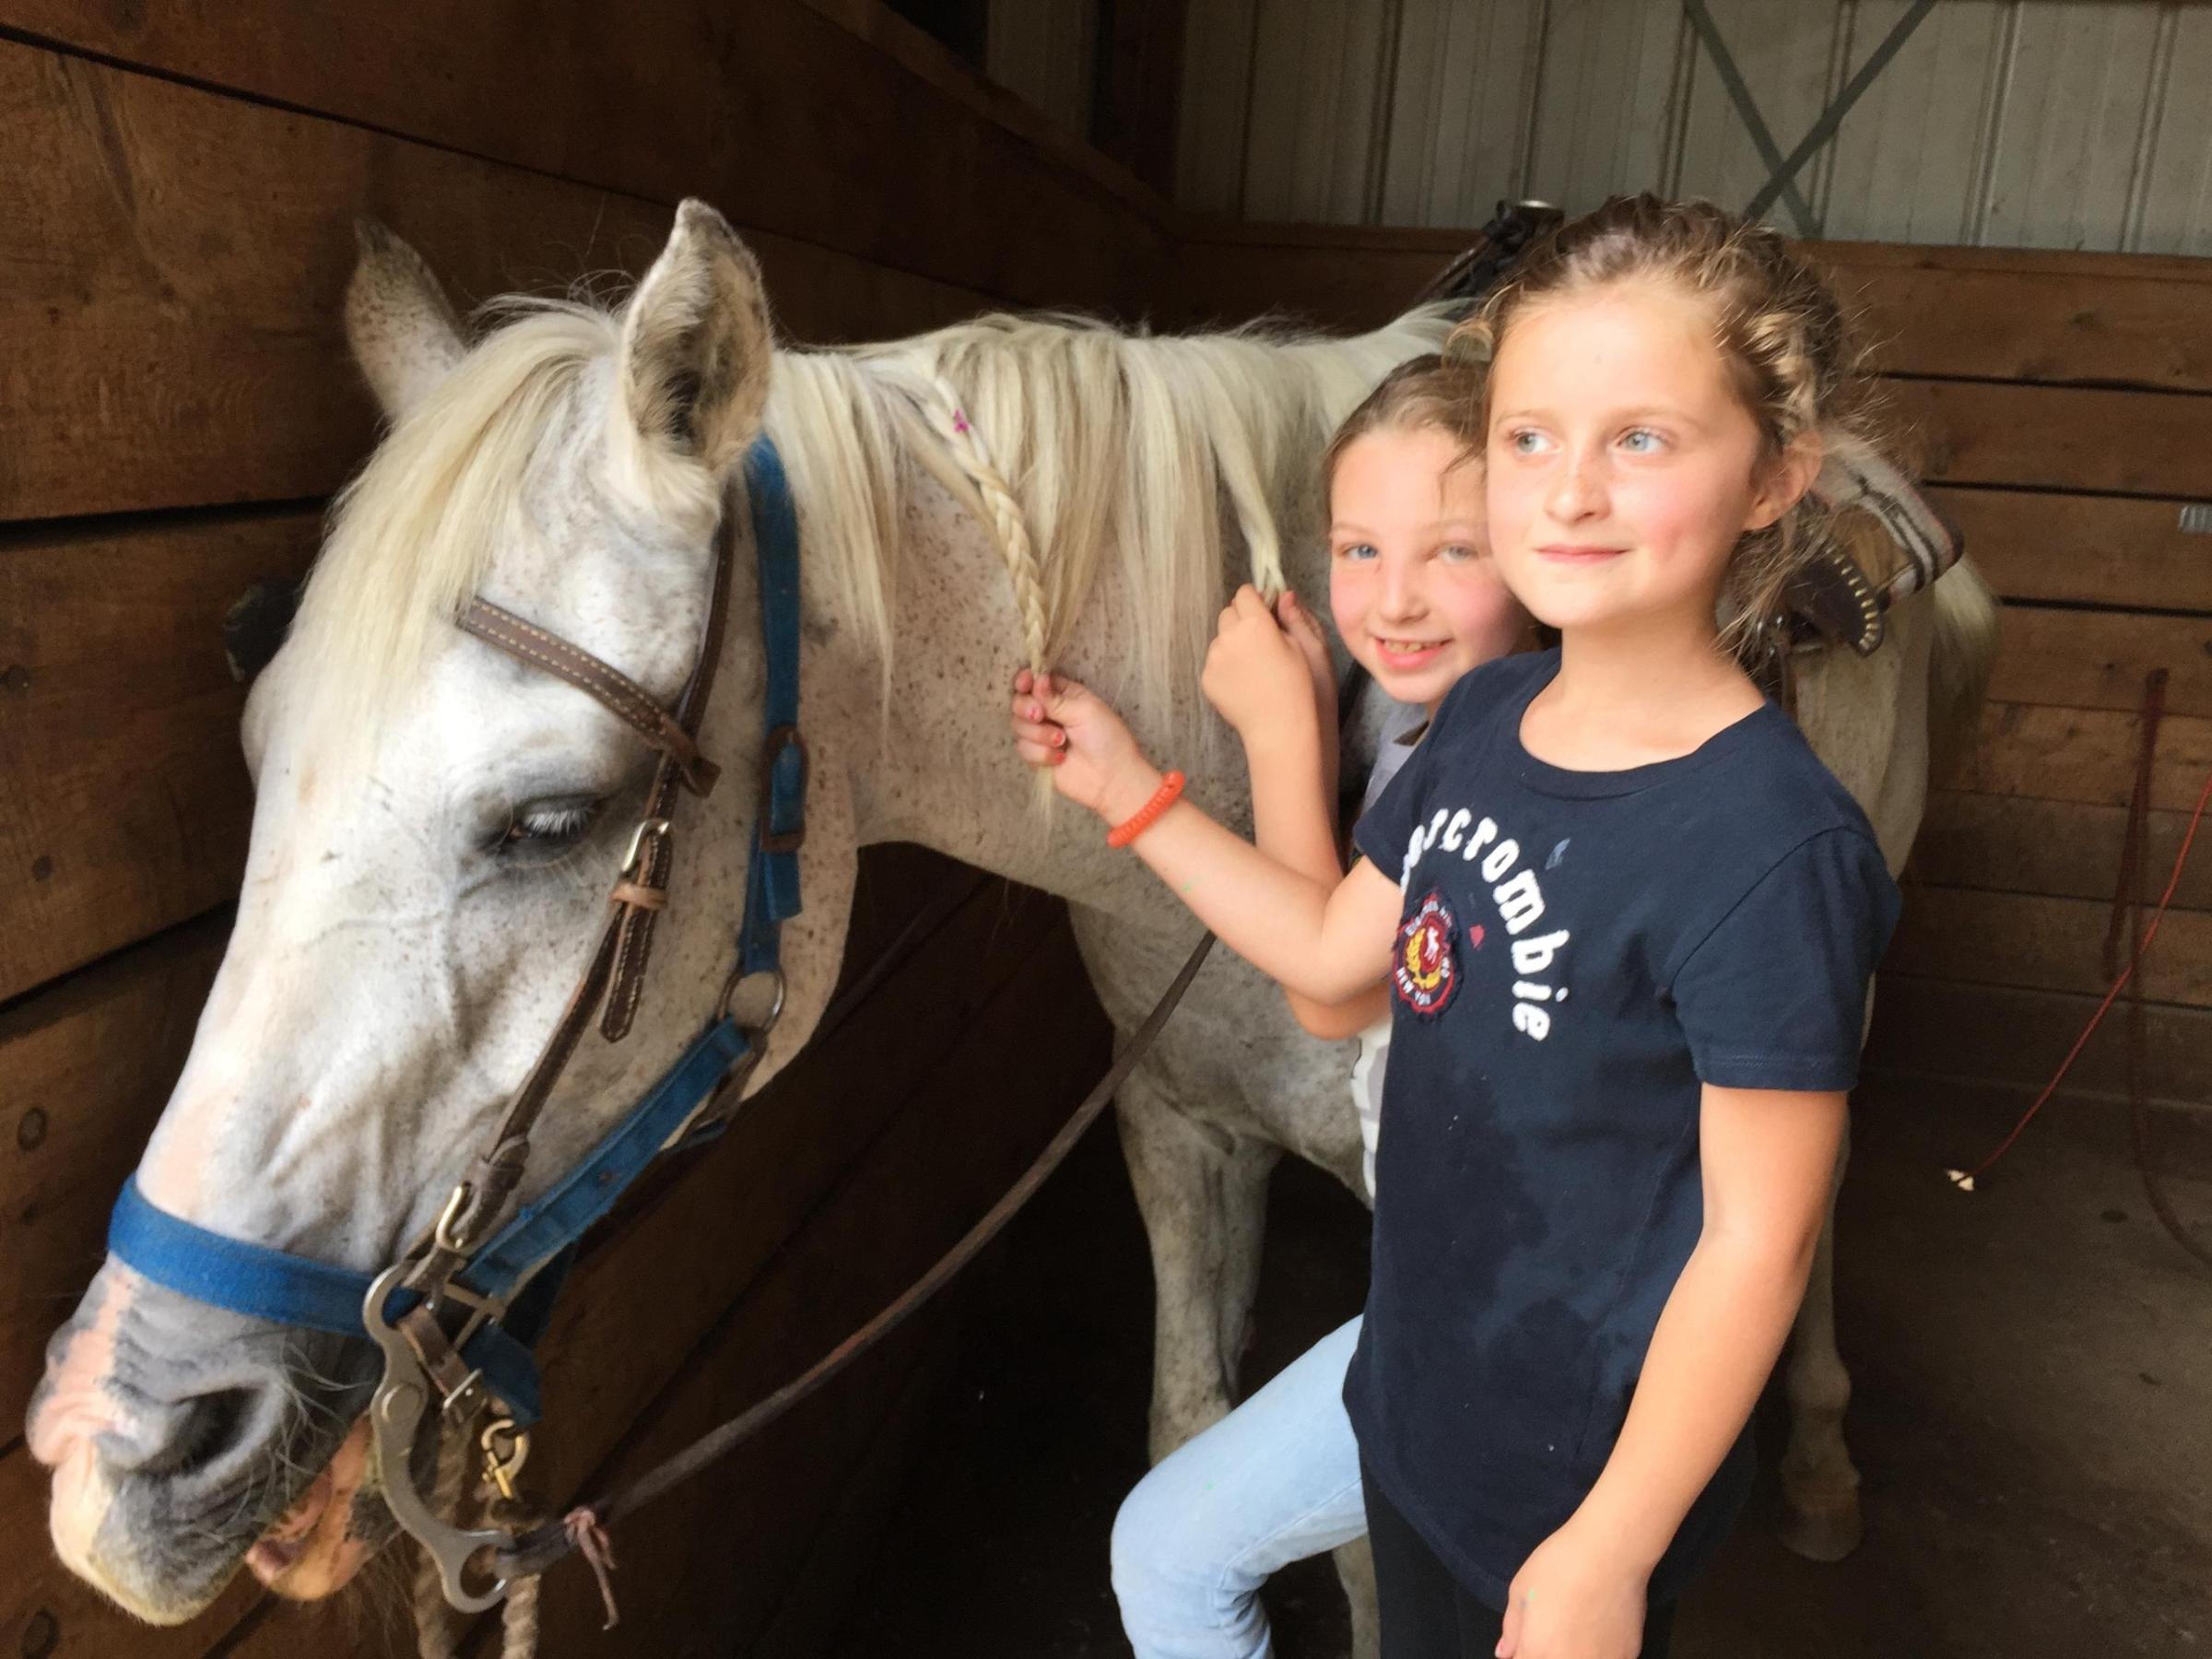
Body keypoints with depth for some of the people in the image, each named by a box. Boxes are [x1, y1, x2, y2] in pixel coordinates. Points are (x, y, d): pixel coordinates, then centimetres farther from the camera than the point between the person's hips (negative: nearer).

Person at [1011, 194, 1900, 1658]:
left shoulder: (1767, 846, -29)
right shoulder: (1485, 717, -6)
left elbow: (1759, 1244, -23)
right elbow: (1335, 951, 7)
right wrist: (1127, 788, 4)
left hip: (1590, 1474, -7)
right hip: (1422, 1399, 7)